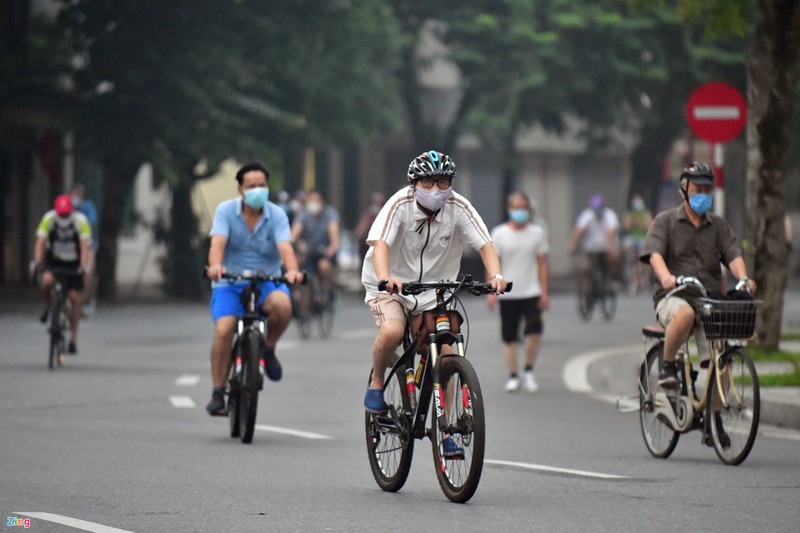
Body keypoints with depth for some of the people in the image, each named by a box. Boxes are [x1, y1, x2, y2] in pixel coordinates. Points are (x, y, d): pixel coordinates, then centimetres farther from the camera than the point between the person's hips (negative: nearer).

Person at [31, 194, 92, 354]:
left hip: (73, 263, 0)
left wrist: (84, 264, -45)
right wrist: (37, 261, -42)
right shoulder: (49, 219, -21)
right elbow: (40, 242, -27)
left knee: (74, 297, -5)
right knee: (47, 280, -31)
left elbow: (85, 245, -30)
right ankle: (47, 307, 0)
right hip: (53, 260, 0)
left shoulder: (81, 221, -23)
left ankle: (73, 338, 5)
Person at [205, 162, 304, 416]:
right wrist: (215, 266, -41)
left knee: (282, 305, -33)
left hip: (266, 281, 0)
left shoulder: (276, 215, -3)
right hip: (230, 283, 0)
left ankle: (268, 348, -2)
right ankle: (218, 392, -13)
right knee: (224, 329, -25)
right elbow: (218, 242, -19)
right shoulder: (226, 211, -4)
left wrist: (292, 270, -40)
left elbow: (285, 247, -18)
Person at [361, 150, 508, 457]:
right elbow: (380, 243, -31)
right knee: (392, 331, -32)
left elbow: (485, 244, -17)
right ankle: (376, 383, -4)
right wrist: (385, 277, -51)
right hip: (390, 288, -3)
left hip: (432, 293, 3)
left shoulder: (458, 208, -12)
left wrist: (495, 275, -38)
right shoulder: (400, 204, -19)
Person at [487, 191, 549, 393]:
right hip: (507, 293, 0)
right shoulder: (499, 234, 1)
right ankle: (512, 376, 11)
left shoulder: (537, 232, 5)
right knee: (509, 337, 2)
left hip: (531, 292, 0)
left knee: (534, 331, -15)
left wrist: (544, 293, 3)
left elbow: (542, 264, 7)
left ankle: (529, 371, 4)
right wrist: (491, 291, -7)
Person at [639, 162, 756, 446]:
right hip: (673, 297, -3)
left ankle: (713, 420, 1)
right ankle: (667, 366, -17)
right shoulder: (665, 221, 7)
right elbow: (655, 253, -9)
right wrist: (666, 276, -31)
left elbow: (733, 254, 3)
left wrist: (743, 277, -19)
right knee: (684, 314, -40)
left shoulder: (718, 225, 17)